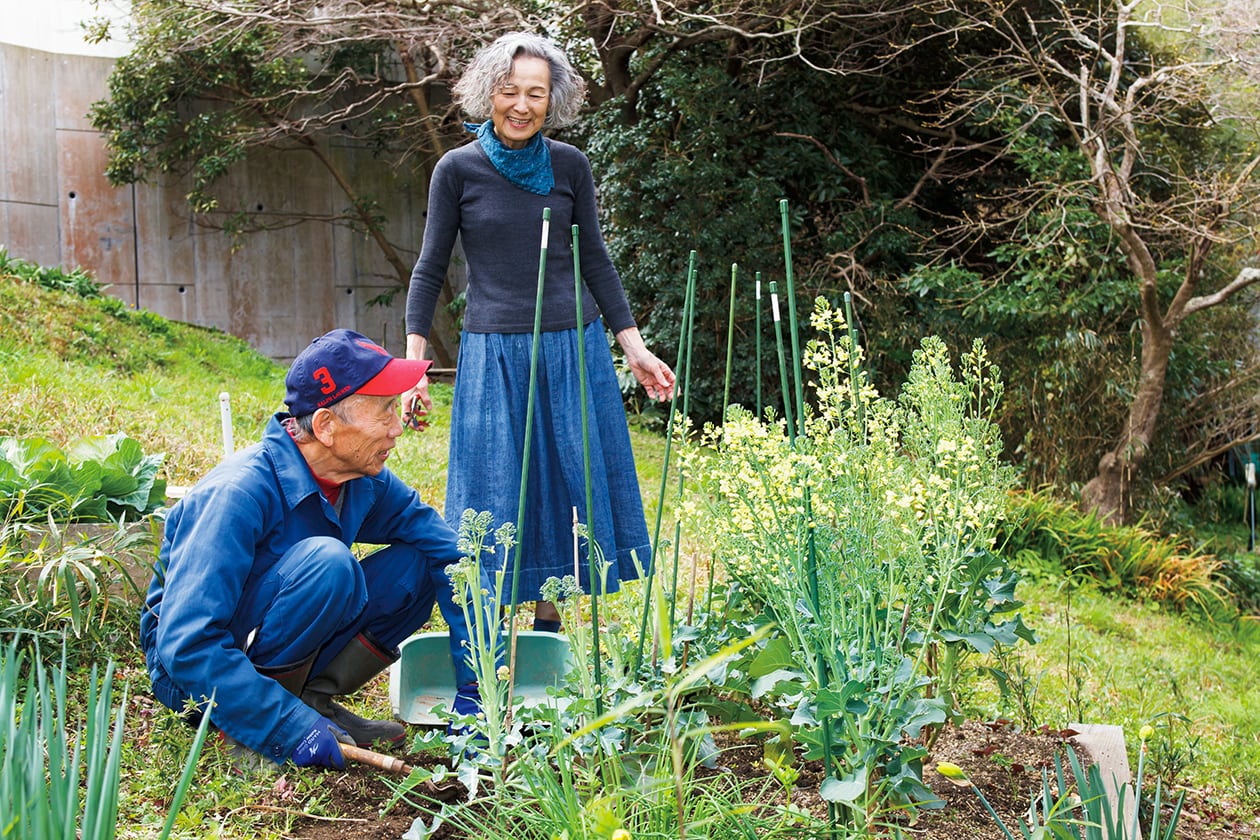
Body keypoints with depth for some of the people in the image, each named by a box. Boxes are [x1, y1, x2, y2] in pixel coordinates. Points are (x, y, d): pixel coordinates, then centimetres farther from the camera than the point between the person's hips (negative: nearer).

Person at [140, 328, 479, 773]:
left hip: (278, 655, 7)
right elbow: (186, 644, -32)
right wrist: (289, 728, -35)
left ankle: (313, 699, -6)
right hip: (191, 675, -7)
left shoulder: (366, 482, -8)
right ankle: (254, 727, -17)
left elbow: (454, 553, -4)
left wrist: (473, 685, -12)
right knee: (326, 562, -32)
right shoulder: (241, 492, -28)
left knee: (420, 561, -8)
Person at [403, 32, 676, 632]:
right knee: (495, 496, 1)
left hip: (575, 349, 3)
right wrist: (414, 363, -5)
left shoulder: (570, 165, 3)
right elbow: (430, 270, 2)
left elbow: (594, 261, 10)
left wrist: (634, 348, 6)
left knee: (570, 489, 7)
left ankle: (550, 625, 21)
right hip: (493, 356, -2)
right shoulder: (458, 169, -3)